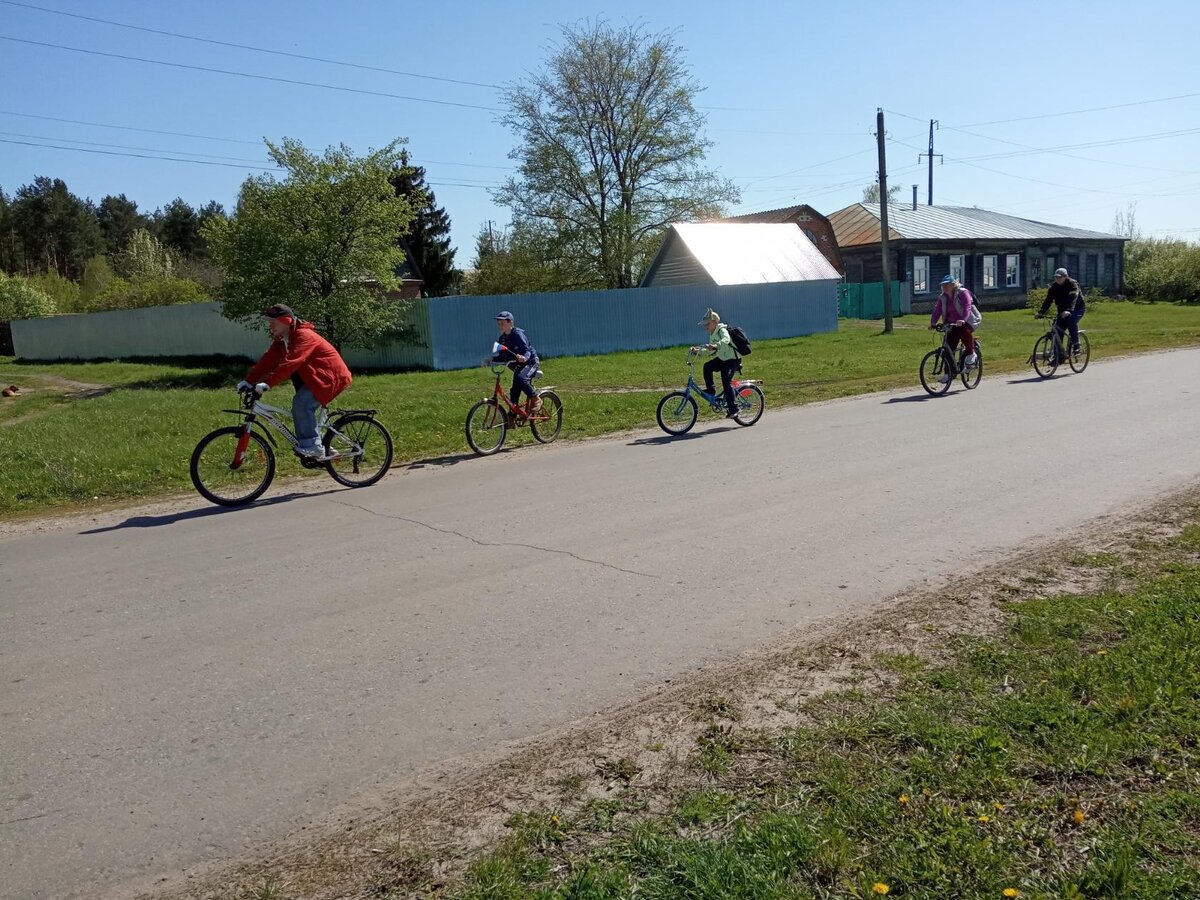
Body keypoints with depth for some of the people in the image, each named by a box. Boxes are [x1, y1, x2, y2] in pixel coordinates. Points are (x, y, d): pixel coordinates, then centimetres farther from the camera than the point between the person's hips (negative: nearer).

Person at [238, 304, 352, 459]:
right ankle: (324, 450, 12)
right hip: (314, 376, 10)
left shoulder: (303, 336, -22)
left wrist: (268, 383, -39)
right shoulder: (281, 341, 7)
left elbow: (290, 362, -34)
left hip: (331, 376, -10)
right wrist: (249, 381, -10)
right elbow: (268, 361, 1)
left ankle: (311, 447, -16)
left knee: (301, 403, -23)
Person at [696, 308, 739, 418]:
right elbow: (711, 350, 16)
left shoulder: (722, 330, -19)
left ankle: (733, 408, -8)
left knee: (726, 382, -17)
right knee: (707, 366, -14)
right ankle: (710, 389, -1)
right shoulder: (713, 334, 9)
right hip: (722, 359, 9)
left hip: (732, 360, -9)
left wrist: (715, 346, -60)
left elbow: (726, 340, -42)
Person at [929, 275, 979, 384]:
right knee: (949, 347, -4)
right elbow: (937, 310, -7)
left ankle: (971, 354, -16)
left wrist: (962, 320, -47)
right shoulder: (942, 297, 3)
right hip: (953, 324, 6)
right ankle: (948, 373, 2)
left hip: (969, 321, -6)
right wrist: (932, 323, -25)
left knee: (965, 331, -38)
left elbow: (967, 307, -29)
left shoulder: (963, 293, -15)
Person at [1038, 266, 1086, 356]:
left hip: (1077, 308, -6)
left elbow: (1072, 299, -37)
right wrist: (1041, 312, -28)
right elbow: (1048, 300, -13)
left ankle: (1076, 346, -23)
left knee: (1071, 322, -34)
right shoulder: (1054, 287, -5)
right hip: (1063, 311, 6)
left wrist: (1068, 310, -54)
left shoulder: (1072, 284, -21)